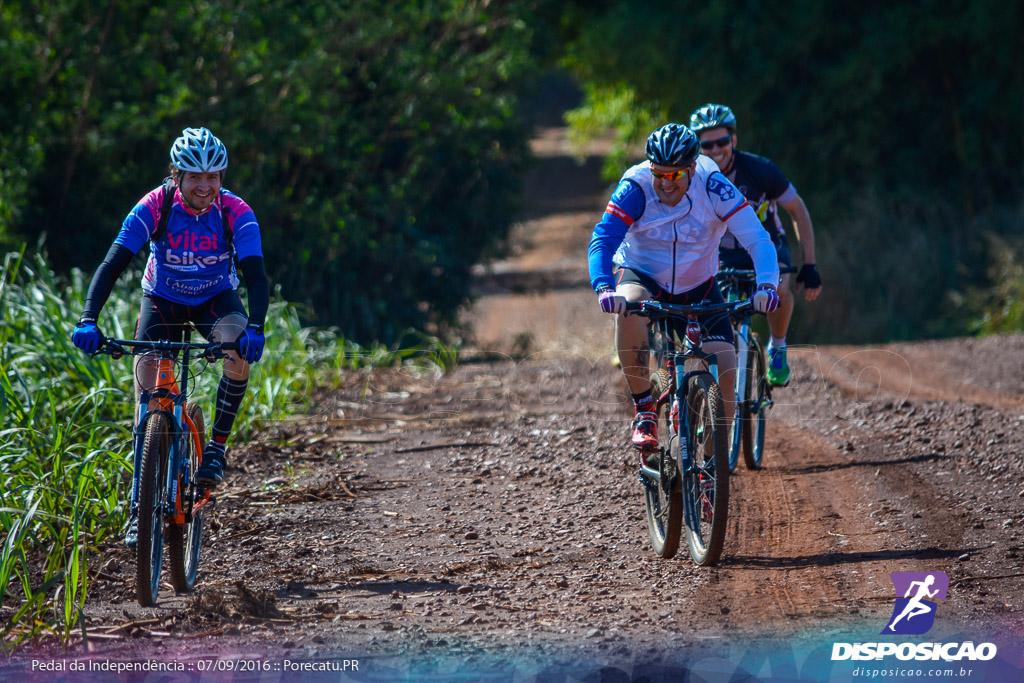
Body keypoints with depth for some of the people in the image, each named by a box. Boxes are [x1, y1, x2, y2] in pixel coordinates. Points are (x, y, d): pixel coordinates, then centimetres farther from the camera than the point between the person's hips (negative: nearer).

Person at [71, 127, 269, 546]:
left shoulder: (235, 213, -25)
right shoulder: (153, 208, -26)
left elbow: (256, 276, -32)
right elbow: (113, 264, -30)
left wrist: (255, 327, -50)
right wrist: (88, 320, -45)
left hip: (216, 298, 0)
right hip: (163, 300, 0)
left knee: (241, 351, -33)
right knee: (149, 391, -14)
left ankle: (217, 446, -15)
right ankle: (142, 503, -4)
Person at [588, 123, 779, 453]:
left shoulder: (713, 187, -22)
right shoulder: (635, 187, -23)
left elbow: (757, 239, -26)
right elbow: (603, 239, -31)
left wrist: (766, 285, -44)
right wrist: (604, 288, -49)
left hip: (697, 286, 1)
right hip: (642, 275, -1)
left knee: (725, 366, -17)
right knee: (629, 307, -37)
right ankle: (644, 410, -22)